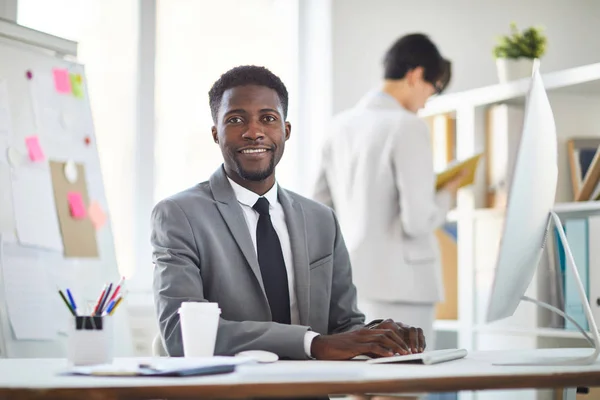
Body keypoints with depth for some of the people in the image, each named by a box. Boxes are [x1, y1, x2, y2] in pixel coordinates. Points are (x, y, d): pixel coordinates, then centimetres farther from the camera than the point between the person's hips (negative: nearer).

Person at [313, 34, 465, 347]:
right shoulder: (408, 126, -14)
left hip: (351, 285, 7)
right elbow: (418, 220, -18)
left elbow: (320, 209, 13)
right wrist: (447, 194, 1)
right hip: (398, 286, -7)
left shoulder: (342, 124, 8)